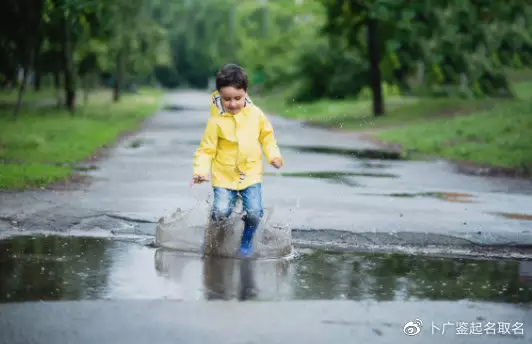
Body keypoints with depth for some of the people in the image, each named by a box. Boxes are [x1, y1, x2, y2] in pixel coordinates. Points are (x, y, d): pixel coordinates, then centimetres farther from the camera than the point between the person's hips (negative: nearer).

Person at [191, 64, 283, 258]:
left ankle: (247, 240, 19)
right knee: (221, 212, -14)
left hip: (251, 174, 2)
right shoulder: (216, 121, -13)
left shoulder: (256, 114, -3)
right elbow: (206, 149, -9)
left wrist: (273, 155, 0)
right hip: (224, 175, -2)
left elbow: (267, 136, 13)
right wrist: (200, 170, -21)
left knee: (254, 213, -11)